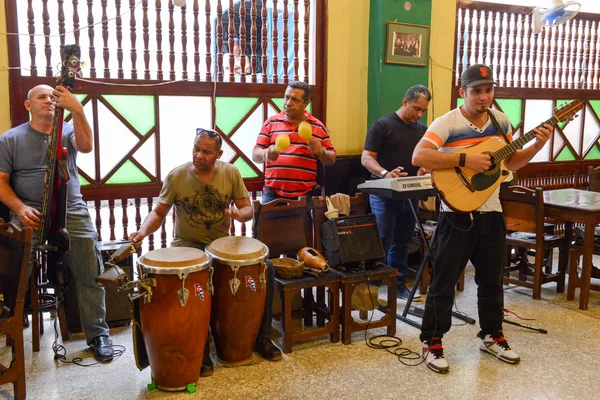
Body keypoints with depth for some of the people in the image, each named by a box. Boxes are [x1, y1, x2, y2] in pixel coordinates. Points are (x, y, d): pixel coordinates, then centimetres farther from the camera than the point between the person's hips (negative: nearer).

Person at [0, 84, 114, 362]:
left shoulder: (67, 131, 10)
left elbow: (86, 146, -13)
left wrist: (76, 109, -25)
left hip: (72, 213, 0)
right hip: (29, 215, 0)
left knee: (91, 275, -7)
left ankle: (97, 333, 8)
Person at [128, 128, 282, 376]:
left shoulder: (231, 173, -4)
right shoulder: (176, 176, -10)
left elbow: (248, 209, 0)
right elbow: (158, 212, -6)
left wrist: (239, 214, -24)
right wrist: (143, 231, -26)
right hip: (187, 245, -3)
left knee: (266, 268, -15)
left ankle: (262, 337, 3)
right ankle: (200, 348, -14)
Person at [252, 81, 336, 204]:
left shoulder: (318, 127, 8)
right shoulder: (270, 123, 7)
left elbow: (331, 160, 10)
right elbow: (255, 155, 4)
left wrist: (321, 152, -12)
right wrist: (266, 154, -18)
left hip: (306, 195, 0)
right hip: (273, 194, 0)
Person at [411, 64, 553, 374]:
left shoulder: (500, 120, 7)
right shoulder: (447, 123, -13)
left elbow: (511, 163, 17)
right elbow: (419, 157, -27)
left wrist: (536, 146, 0)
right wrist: (465, 159, -30)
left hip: (491, 213, 6)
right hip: (457, 214, -6)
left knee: (492, 279, 17)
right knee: (444, 281, 2)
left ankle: (492, 336, 35)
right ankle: (432, 343, 15)